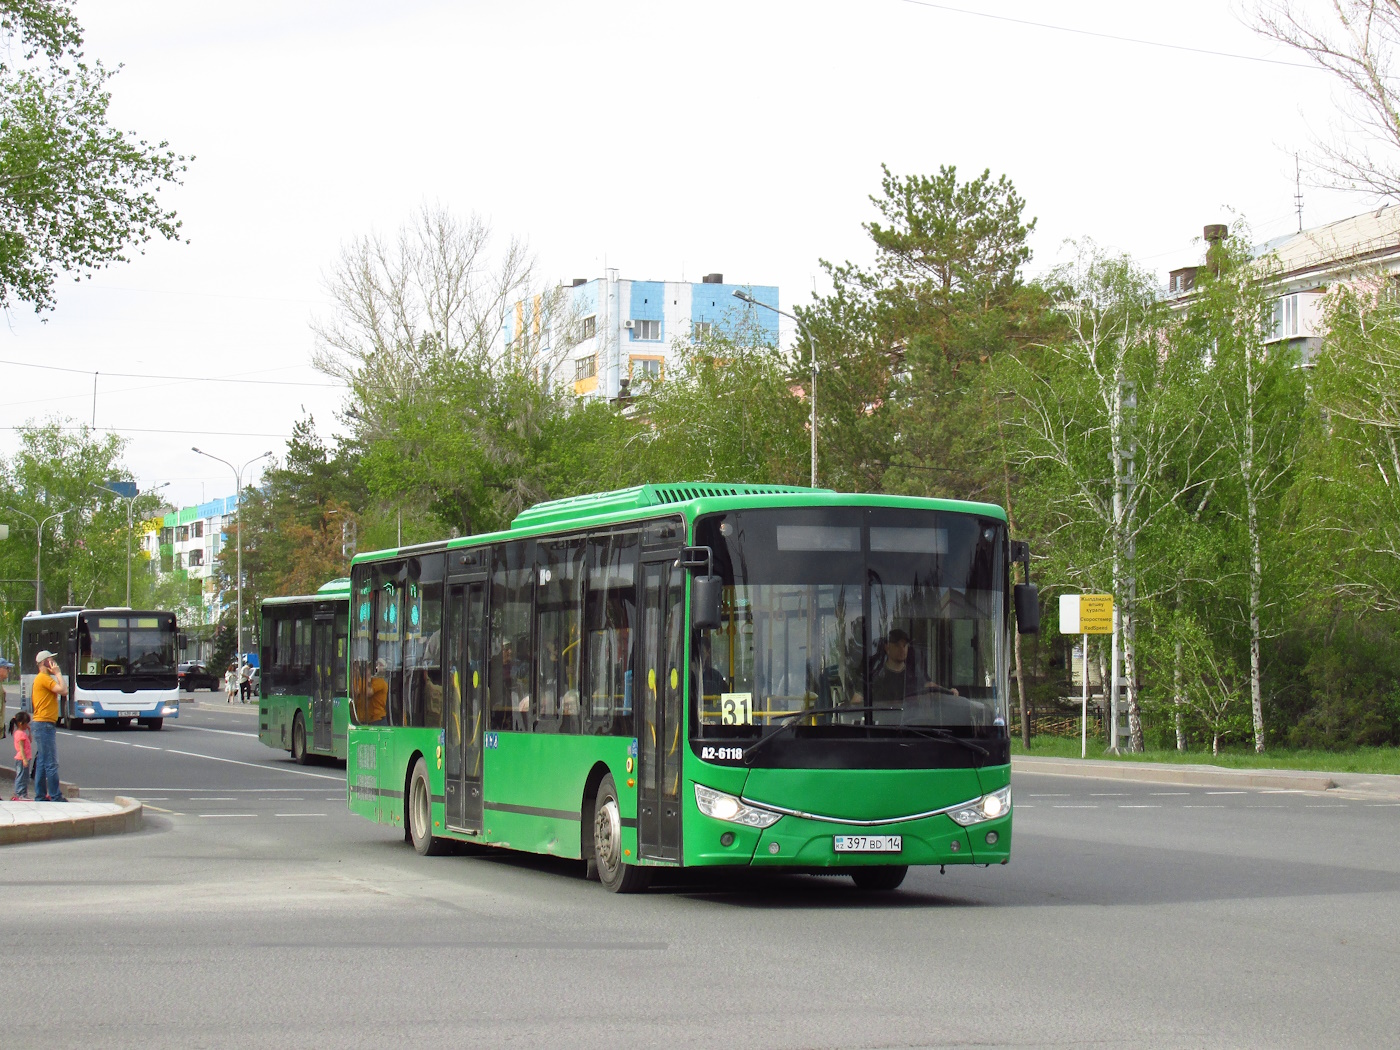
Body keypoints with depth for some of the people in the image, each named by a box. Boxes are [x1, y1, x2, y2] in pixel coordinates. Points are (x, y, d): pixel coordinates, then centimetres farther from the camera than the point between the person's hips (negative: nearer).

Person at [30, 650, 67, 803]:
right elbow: (63, 690, -20)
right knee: (51, 763, -9)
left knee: (42, 762, 11)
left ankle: (40, 796, 13)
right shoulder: (44, 678, -11)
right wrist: (58, 673, -12)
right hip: (44, 724, -11)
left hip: (40, 723, 11)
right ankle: (56, 796, -9)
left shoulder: (42, 678, 19)